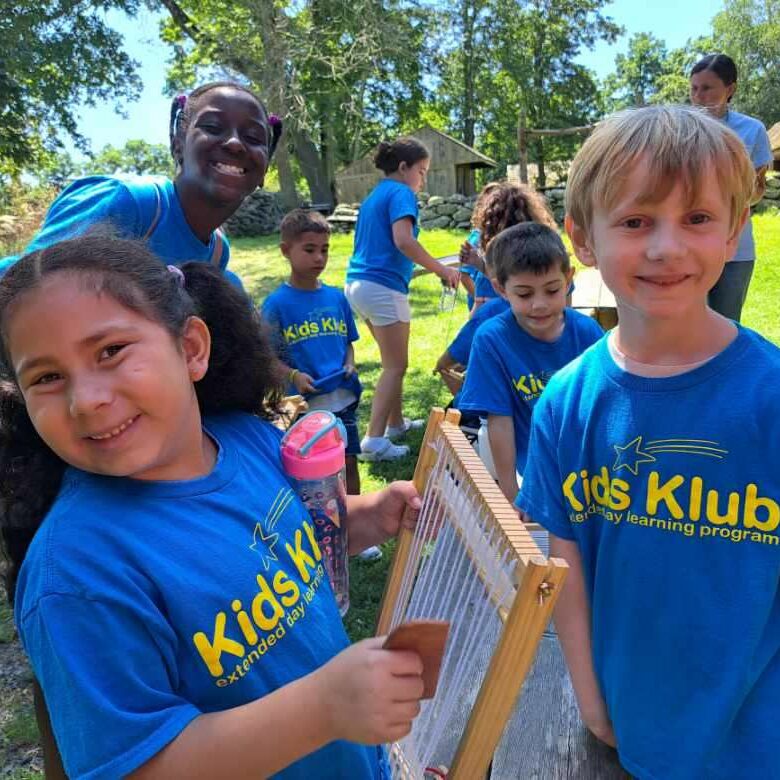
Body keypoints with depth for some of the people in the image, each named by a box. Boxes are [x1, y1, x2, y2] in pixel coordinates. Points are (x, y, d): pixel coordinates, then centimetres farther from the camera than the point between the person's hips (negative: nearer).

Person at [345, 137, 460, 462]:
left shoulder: (374, 195, 20)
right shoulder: (400, 193, -7)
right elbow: (403, 240, -22)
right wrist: (441, 269, -16)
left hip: (358, 282, 9)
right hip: (383, 286, -9)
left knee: (393, 361, 20)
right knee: (395, 366, -4)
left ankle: (395, 423, 28)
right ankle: (374, 440, -6)